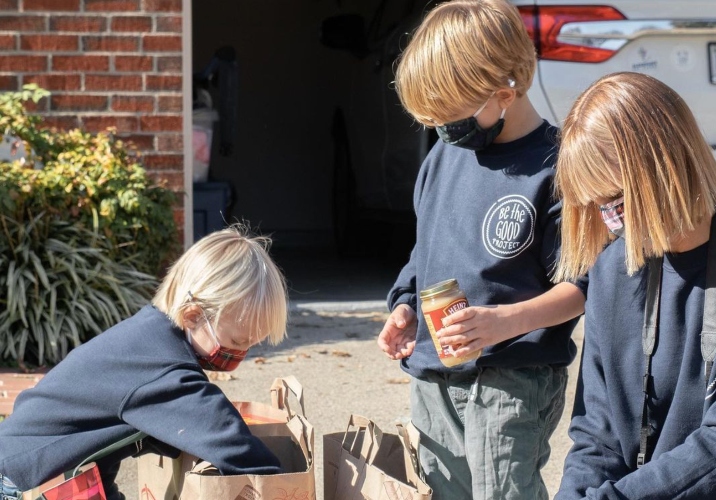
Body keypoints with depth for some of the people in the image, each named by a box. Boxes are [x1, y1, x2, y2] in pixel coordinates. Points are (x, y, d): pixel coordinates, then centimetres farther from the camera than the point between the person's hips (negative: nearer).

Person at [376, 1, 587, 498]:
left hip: (512, 384, -7)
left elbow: (580, 285, -13)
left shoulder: (554, 167, -13)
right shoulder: (444, 155, 10)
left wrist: (505, 321, -26)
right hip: (433, 378, 7)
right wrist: (406, 306, 8)